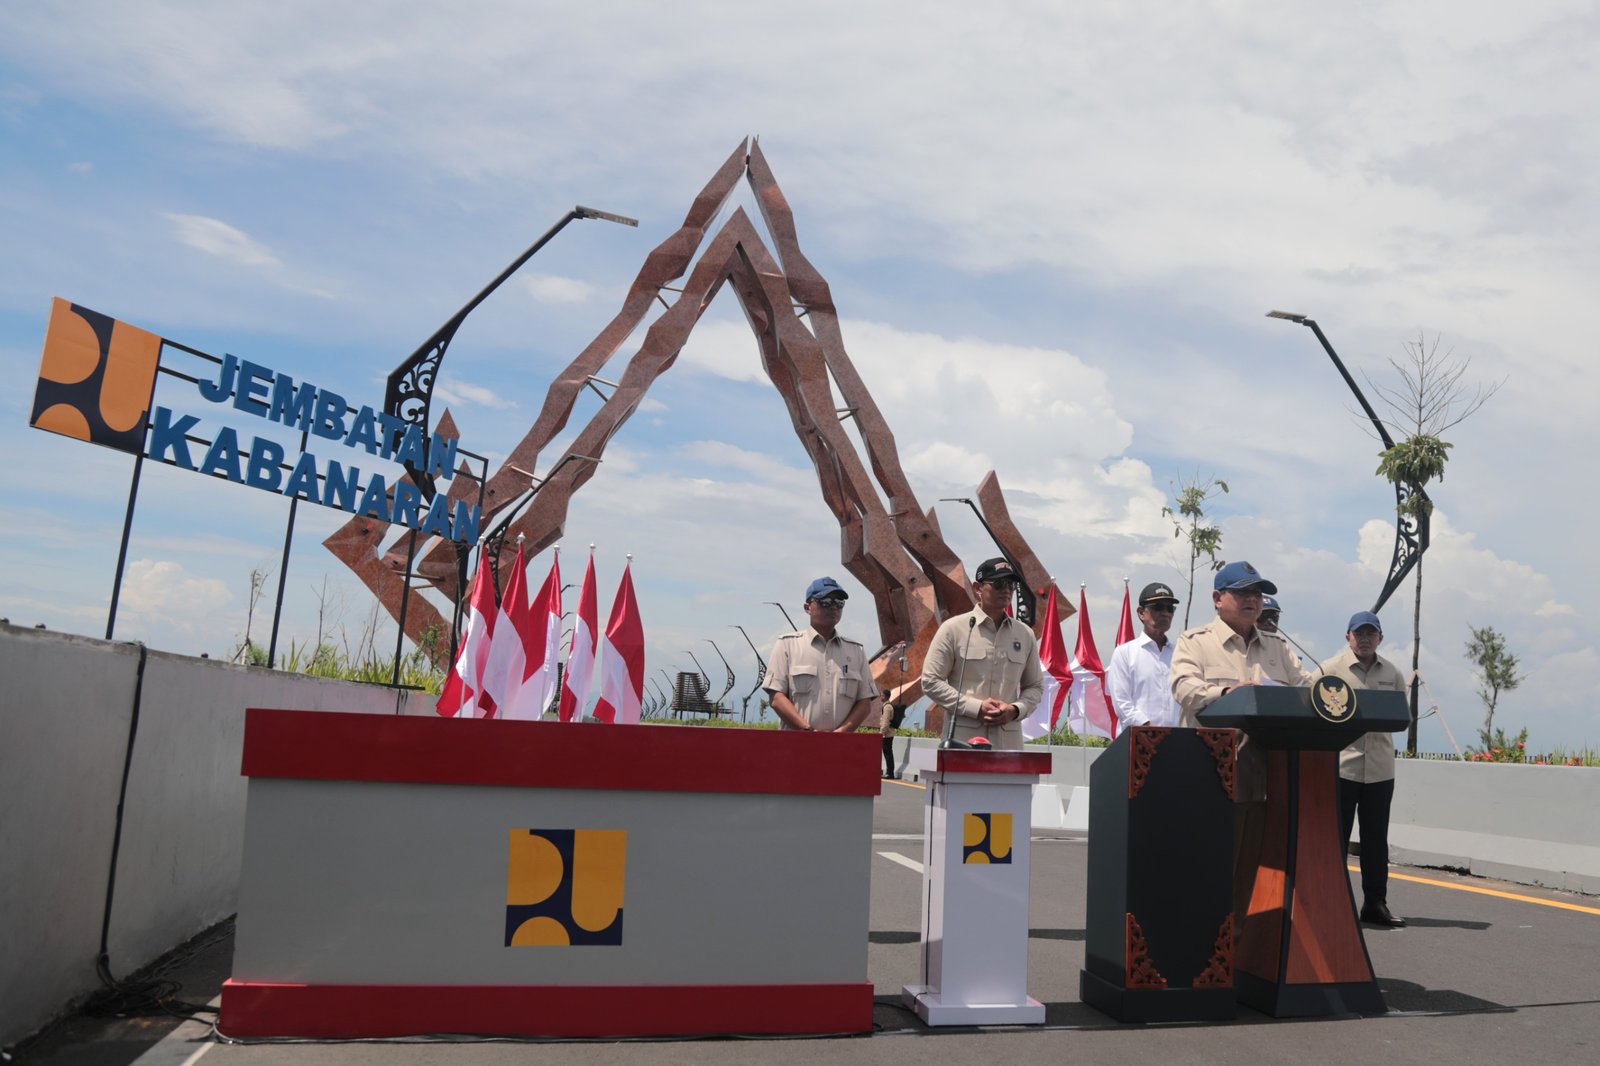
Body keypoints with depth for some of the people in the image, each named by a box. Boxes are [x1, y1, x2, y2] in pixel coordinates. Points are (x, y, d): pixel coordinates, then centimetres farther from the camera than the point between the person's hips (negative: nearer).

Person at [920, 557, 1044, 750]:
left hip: (1008, 741, 4)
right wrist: (976, 707, -10)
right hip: (963, 739, -4)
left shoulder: (1024, 634, 13)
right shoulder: (954, 629, 1)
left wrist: (1015, 710, -2)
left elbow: (1035, 686, 20)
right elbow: (931, 681, -2)